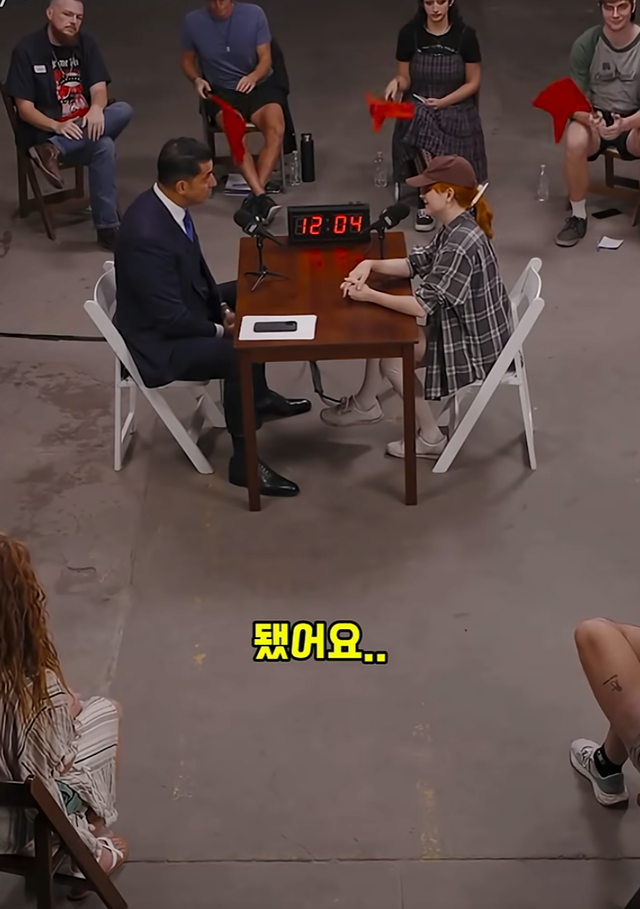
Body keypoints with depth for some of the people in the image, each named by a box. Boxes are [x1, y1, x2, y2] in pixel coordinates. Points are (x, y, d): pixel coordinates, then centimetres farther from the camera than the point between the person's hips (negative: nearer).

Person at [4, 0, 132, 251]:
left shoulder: (85, 44, 7)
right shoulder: (27, 50, -7)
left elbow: (99, 90, -2)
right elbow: (24, 108, -11)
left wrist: (96, 109, -27)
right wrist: (57, 126, -29)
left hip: (83, 126, 6)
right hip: (45, 134, -5)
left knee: (123, 110, -25)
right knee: (104, 147, -32)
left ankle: (53, 150, -36)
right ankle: (107, 228, -28)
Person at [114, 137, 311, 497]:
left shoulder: (165, 205, -6)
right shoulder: (148, 235, -35)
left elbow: (196, 267, 11)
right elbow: (171, 319, -29)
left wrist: (223, 306, -1)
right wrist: (221, 330, -14)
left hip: (181, 307, 10)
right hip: (159, 339, -10)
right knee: (240, 356, -25)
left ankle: (259, 396, 35)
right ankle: (244, 462, -9)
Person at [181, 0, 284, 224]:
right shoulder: (193, 21, -5)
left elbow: (265, 59, -4)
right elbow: (187, 60, 9)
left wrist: (253, 77, -25)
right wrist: (197, 79, -11)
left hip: (260, 84, 1)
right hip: (221, 90, 0)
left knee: (276, 129, -31)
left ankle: (254, 196, -33)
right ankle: (261, 196, -41)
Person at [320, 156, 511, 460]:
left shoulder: (460, 243, -31)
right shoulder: (457, 229, -1)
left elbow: (423, 305, -31)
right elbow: (417, 263, 8)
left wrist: (369, 295, -21)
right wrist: (370, 265, -8)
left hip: (476, 344, -10)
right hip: (467, 328, 10)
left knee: (392, 359, -3)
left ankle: (430, 438, 11)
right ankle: (366, 404, 29)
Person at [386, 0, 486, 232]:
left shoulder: (465, 35, -7)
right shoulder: (409, 33, -4)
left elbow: (473, 83, -1)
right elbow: (405, 78, 3)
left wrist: (444, 102, -14)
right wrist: (396, 82, -20)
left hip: (456, 109, -1)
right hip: (417, 108, 1)